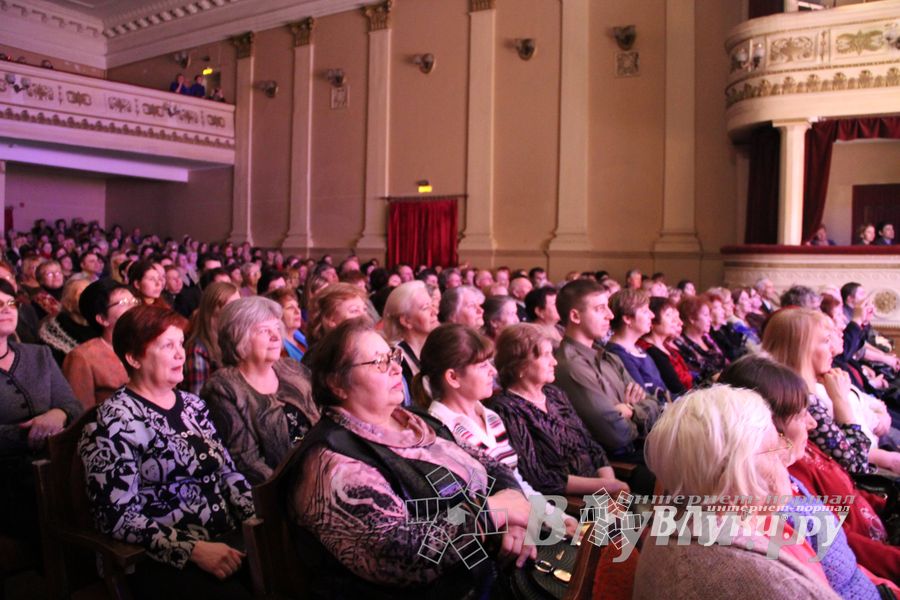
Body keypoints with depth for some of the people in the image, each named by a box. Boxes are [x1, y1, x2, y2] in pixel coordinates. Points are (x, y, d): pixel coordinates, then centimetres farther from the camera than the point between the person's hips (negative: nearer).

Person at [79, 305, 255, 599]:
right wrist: (192, 549, -20)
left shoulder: (192, 405, 13)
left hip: (228, 540, 6)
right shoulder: (114, 423, -7)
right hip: (165, 561, -6)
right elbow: (118, 517, -12)